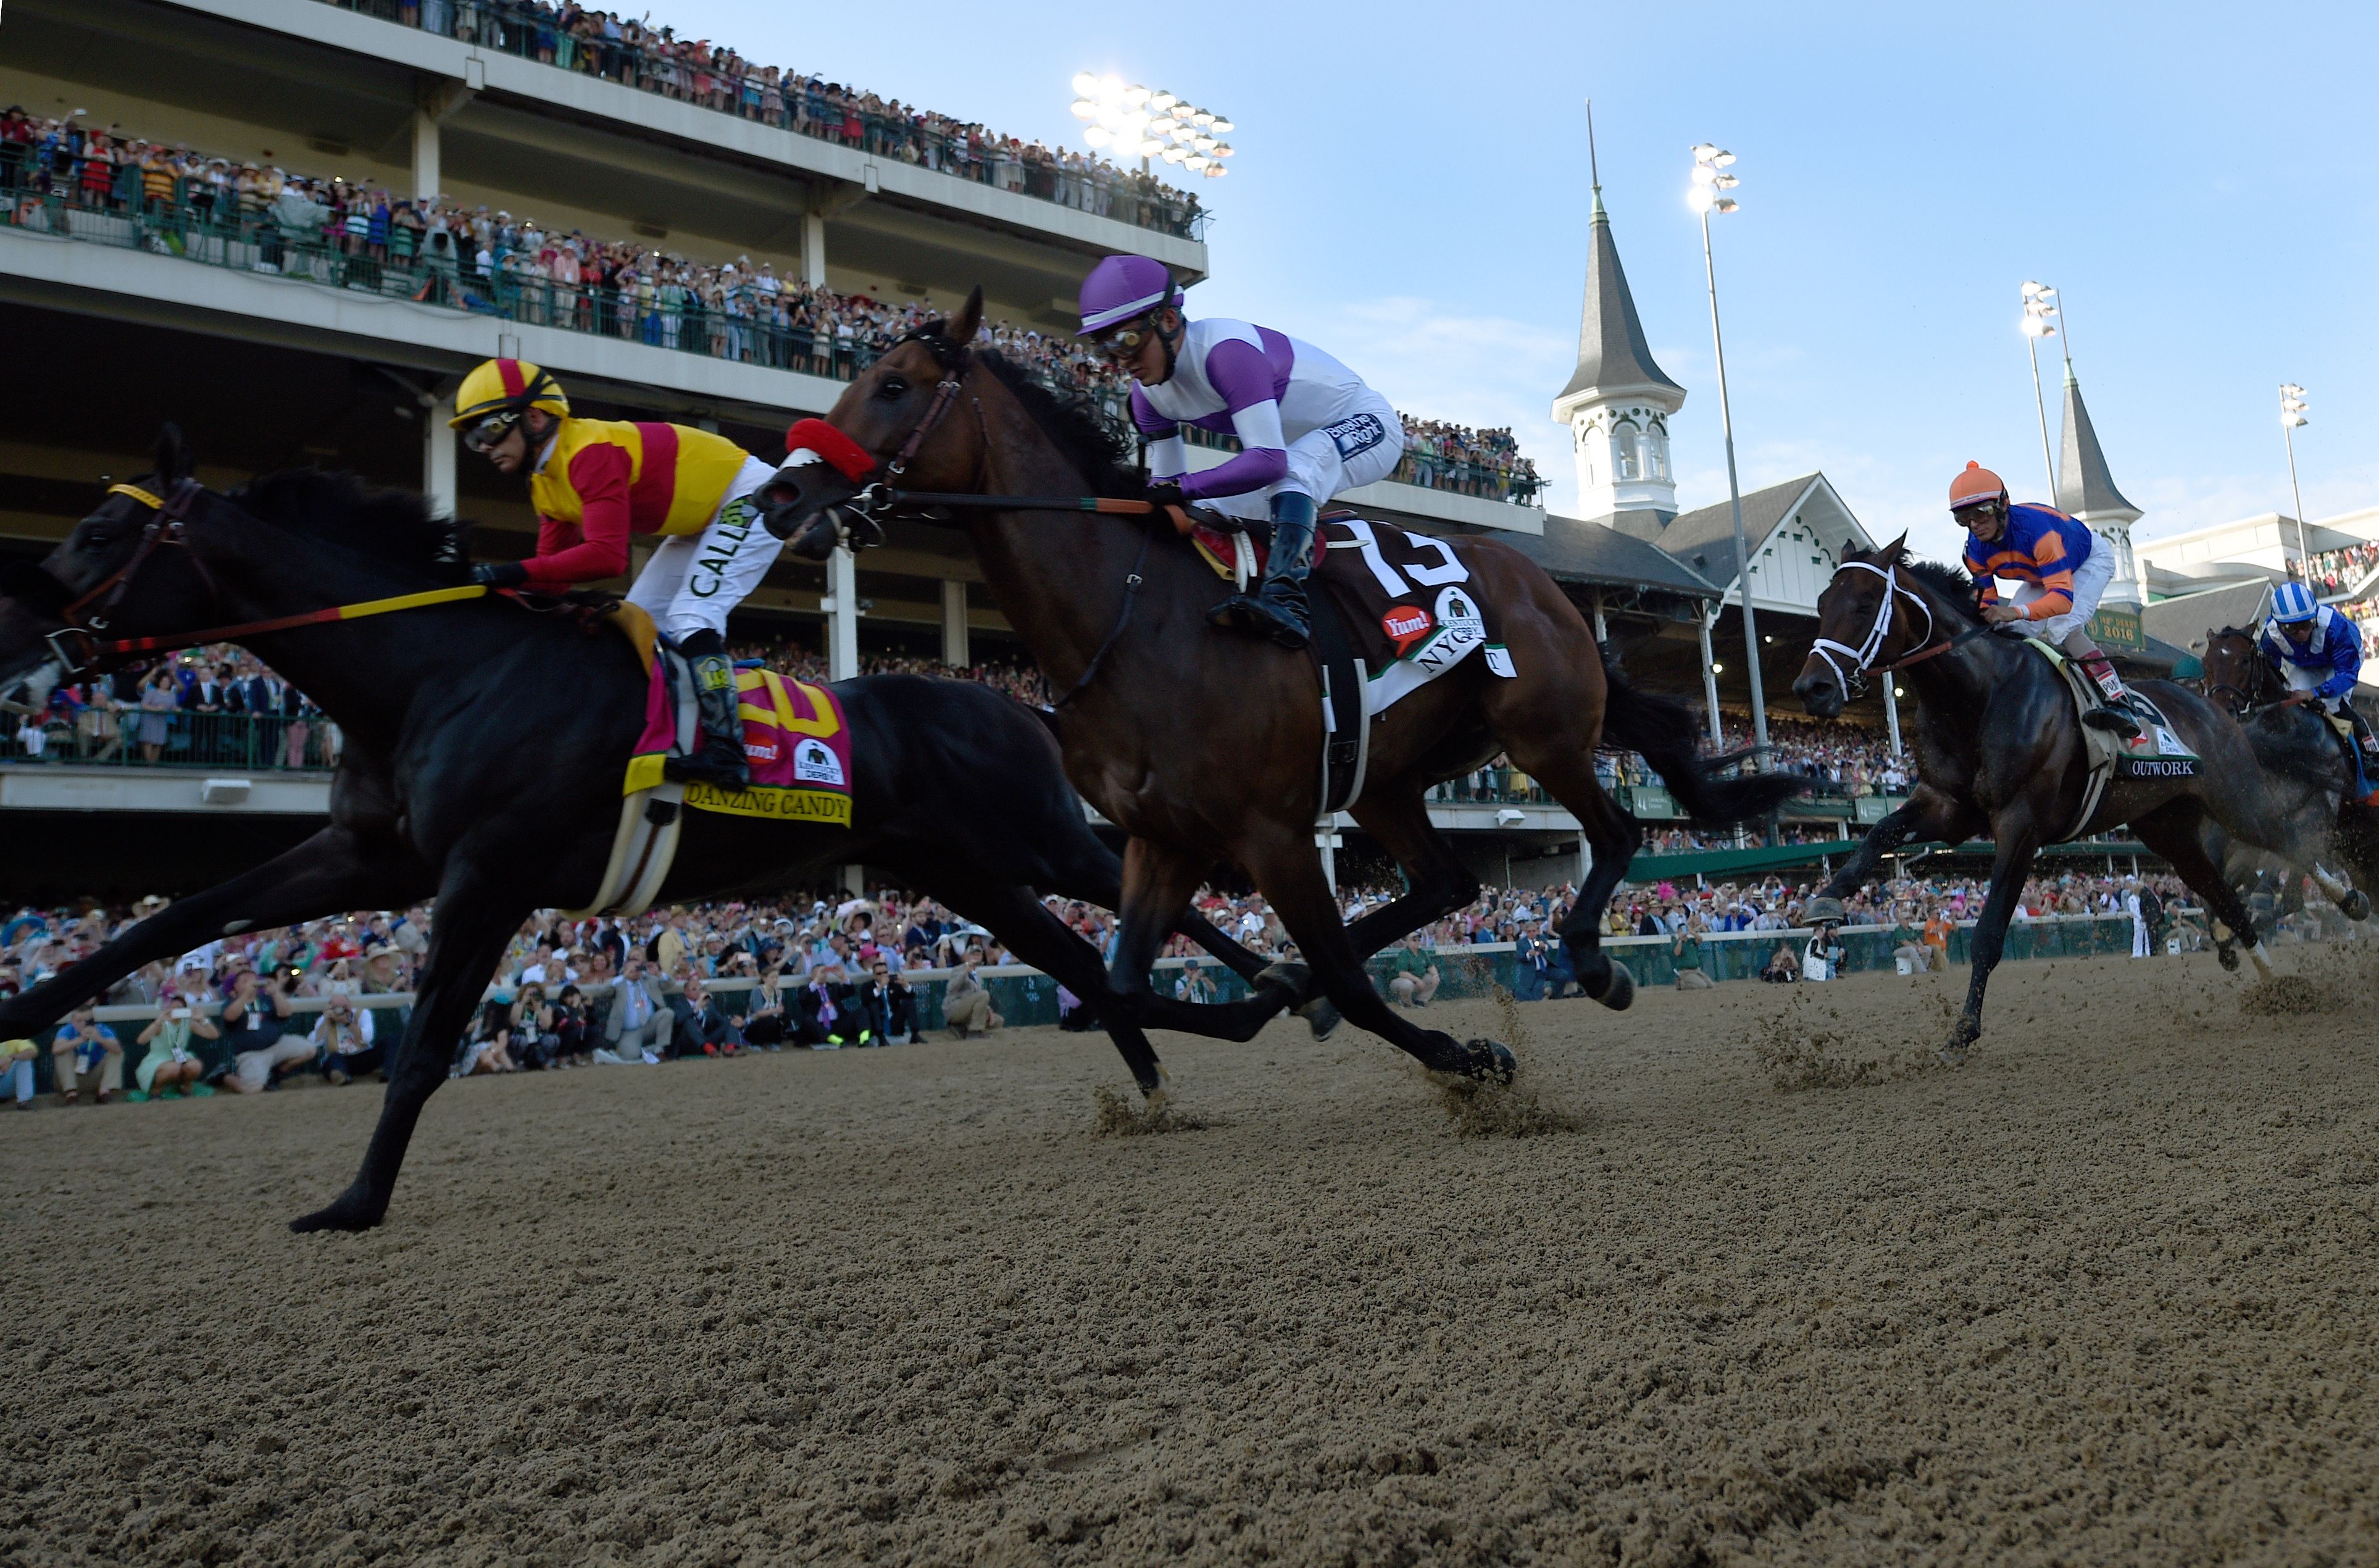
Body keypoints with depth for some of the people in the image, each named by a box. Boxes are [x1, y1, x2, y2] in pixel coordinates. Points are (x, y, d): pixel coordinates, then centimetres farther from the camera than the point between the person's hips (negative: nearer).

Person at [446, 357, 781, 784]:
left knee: (691, 615, -23)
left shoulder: (591, 451, -28)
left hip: (751, 497, -11)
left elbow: (606, 556, -39)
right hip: (703, 519, 11)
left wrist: (515, 572, -39)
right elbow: (556, 566, 1)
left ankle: (727, 751, -26)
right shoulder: (545, 481, 4)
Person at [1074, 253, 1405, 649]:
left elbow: (1269, 460, -41)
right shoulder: (1148, 392, -9)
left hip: (1364, 422, -8)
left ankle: (1284, 598, -47)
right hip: (1298, 449, 8)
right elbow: (1168, 481, -3)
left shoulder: (1225, 349, -34)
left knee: (1293, 468, -38)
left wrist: (1187, 487, -43)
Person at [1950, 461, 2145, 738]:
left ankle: (2120, 703, -32)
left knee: (2062, 628, -29)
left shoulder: (2036, 529, -43)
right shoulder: (1976, 551, -22)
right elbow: (1985, 602, -15)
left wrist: (2017, 612, -67)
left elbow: (2063, 597, -49)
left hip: (2090, 561, -7)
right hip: (2042, 576, 7)